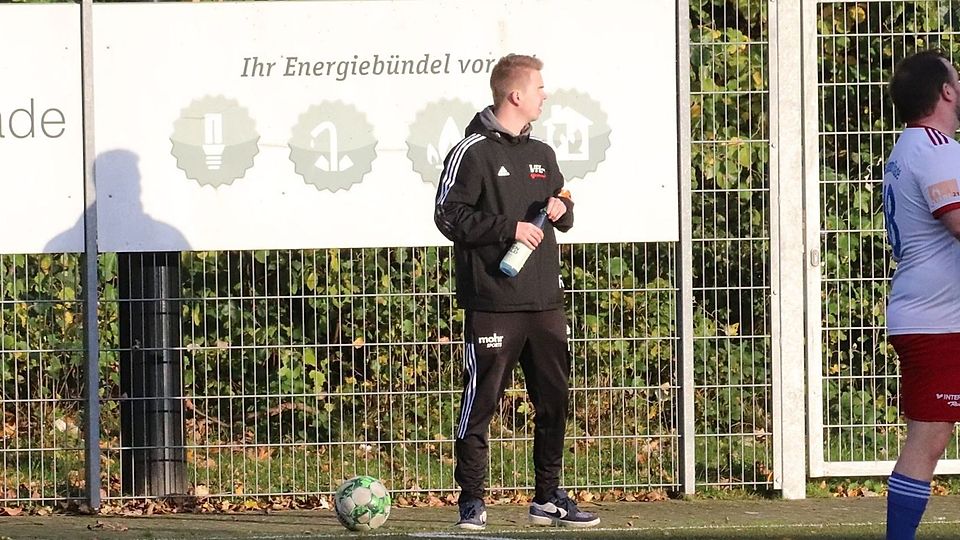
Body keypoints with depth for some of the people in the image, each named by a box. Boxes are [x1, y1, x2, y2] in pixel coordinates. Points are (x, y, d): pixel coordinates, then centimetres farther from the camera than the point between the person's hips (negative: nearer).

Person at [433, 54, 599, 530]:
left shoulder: (541, 155, 18)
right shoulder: (473, 152, -5)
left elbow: (562, 216, 27)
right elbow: (449, 217, -10)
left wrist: (561, 210, 3)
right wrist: (510, 228, -15)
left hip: (544, 301, 7)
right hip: (492, 302, -7)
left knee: (553, 401, 8)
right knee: (481, 401, -4)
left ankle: (548, 498, 17)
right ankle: (471, 501, 1)